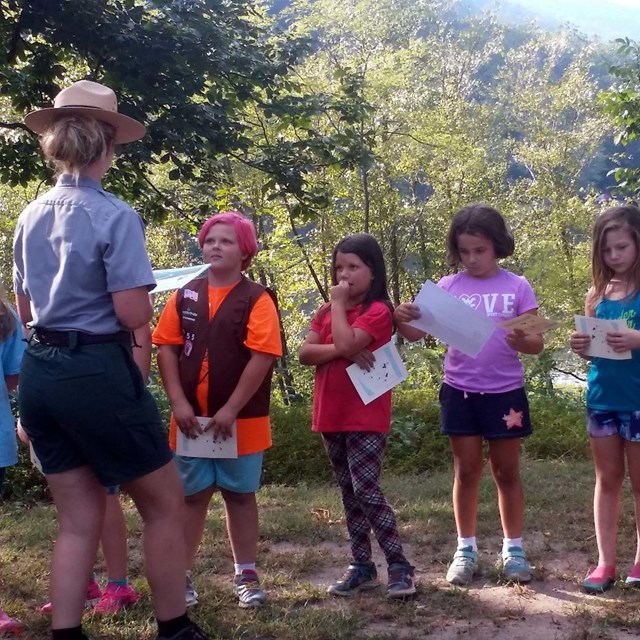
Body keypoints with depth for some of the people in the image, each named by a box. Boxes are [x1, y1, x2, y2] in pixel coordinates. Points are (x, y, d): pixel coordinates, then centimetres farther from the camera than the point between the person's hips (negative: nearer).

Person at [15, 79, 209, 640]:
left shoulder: (31, 217, 9)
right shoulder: (115, 215, -13)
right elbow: (133, 314, -17)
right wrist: (146, 299, 4)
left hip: (39, 373, 7)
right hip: (98, 373, -7)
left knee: (79, 518, 14)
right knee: (164, 505, 10)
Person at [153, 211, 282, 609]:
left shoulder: (256, 299, -6)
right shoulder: (186, 296, 5)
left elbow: (263, 357, -13)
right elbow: (166, 347, 3)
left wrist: (231, 409, -17)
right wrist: (178, 402, -8)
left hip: (241, 420, -2)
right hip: (191, 418, 3)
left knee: (240, 495, 8)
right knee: (192, 496, 8)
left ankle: (246, 575, 18)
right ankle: (183, 575, 16)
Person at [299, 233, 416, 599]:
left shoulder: (378, 311, -10)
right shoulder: (327, 312, 12)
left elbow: (346, 343, -25)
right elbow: (305, 353, 0)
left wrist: (338, 304, -13)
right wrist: (343, 350, -15)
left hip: (366, 418, -7)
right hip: (331, 417, 7)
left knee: (367, 490, -12)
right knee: (350, 494, 11)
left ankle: (400, 566, -4)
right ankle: (363, 567, 19)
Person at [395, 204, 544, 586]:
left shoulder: (517, 287, -5)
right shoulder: (448, 287, -1)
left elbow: (538, 343, -6)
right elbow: (418, 332, -6)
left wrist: (520, 341, -28)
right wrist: (401, 319, -27)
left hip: (505, 393, -1)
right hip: (460, 392, 1)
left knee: (507, 472, 10)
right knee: (467, 471, 10)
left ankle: (514, 549, 22)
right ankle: (466, 549, 20)